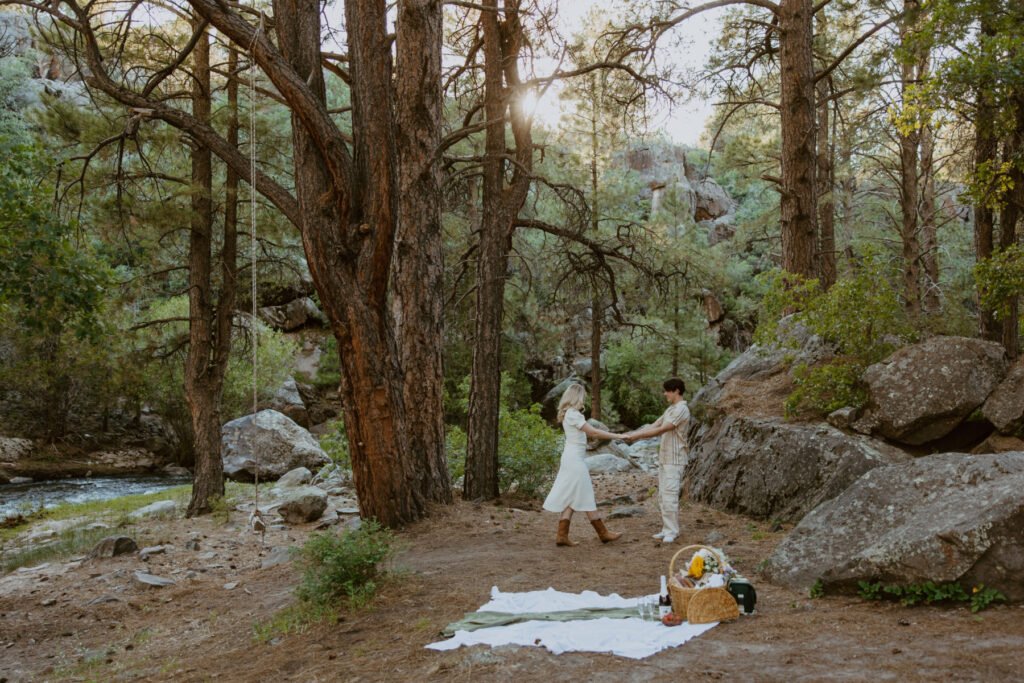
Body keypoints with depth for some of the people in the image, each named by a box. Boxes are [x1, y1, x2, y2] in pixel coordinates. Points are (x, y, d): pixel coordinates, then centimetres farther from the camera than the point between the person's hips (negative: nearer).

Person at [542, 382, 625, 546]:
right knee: (585, 497, 0)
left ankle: (562, 535, 7)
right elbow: (593, 432, -17)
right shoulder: (573, 414, -15)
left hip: (569, 458, 9)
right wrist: (616, 436, -12)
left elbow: (587, 432, 15)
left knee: (572, 499, 9)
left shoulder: (568, 413, 14)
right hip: (575, 459, -9)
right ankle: (603, 533, 8)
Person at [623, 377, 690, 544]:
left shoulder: (681, 410, -13)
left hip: (674, 459, -10)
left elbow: (660, 430, -19)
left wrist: (637, 435, -18)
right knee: (664, 494, 10)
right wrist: (632, 434, 5)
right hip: (664, 458, 10)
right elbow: (654, 426, 17)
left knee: (670, 495, -11)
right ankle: (667, 529, 15)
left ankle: (671, 531, -7)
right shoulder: (670, 409, 19)